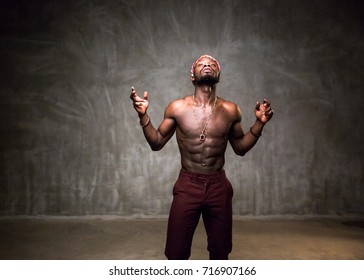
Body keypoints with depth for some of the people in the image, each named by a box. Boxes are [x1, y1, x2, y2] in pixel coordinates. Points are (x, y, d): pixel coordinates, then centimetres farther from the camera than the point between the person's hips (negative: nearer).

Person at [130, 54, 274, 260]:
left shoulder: (230, 110, 1)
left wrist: (260, 123, -2)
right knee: (176, 253, 5)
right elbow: (157, 143, 3)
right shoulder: (177, 108, -3)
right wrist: (144, 115, -9)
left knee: (220, 252, 15)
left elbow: (240, 148, 11)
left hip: (219, 186, 2)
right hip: (187, 186, -1)